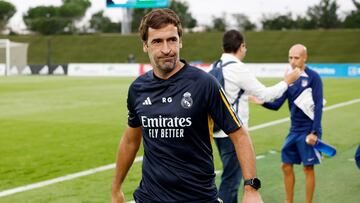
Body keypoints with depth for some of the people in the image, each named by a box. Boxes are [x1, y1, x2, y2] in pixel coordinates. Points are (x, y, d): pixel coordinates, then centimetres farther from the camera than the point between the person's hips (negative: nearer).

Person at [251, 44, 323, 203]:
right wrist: (263, 102, -15)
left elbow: (318, 107, -15)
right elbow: (277, 105, 4)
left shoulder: (313, 78, -11)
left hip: (309, 130, -6)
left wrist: (314, 132, -21)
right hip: (294, 130, 6)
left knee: (308, 168, 1)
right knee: (286, 166, 8)